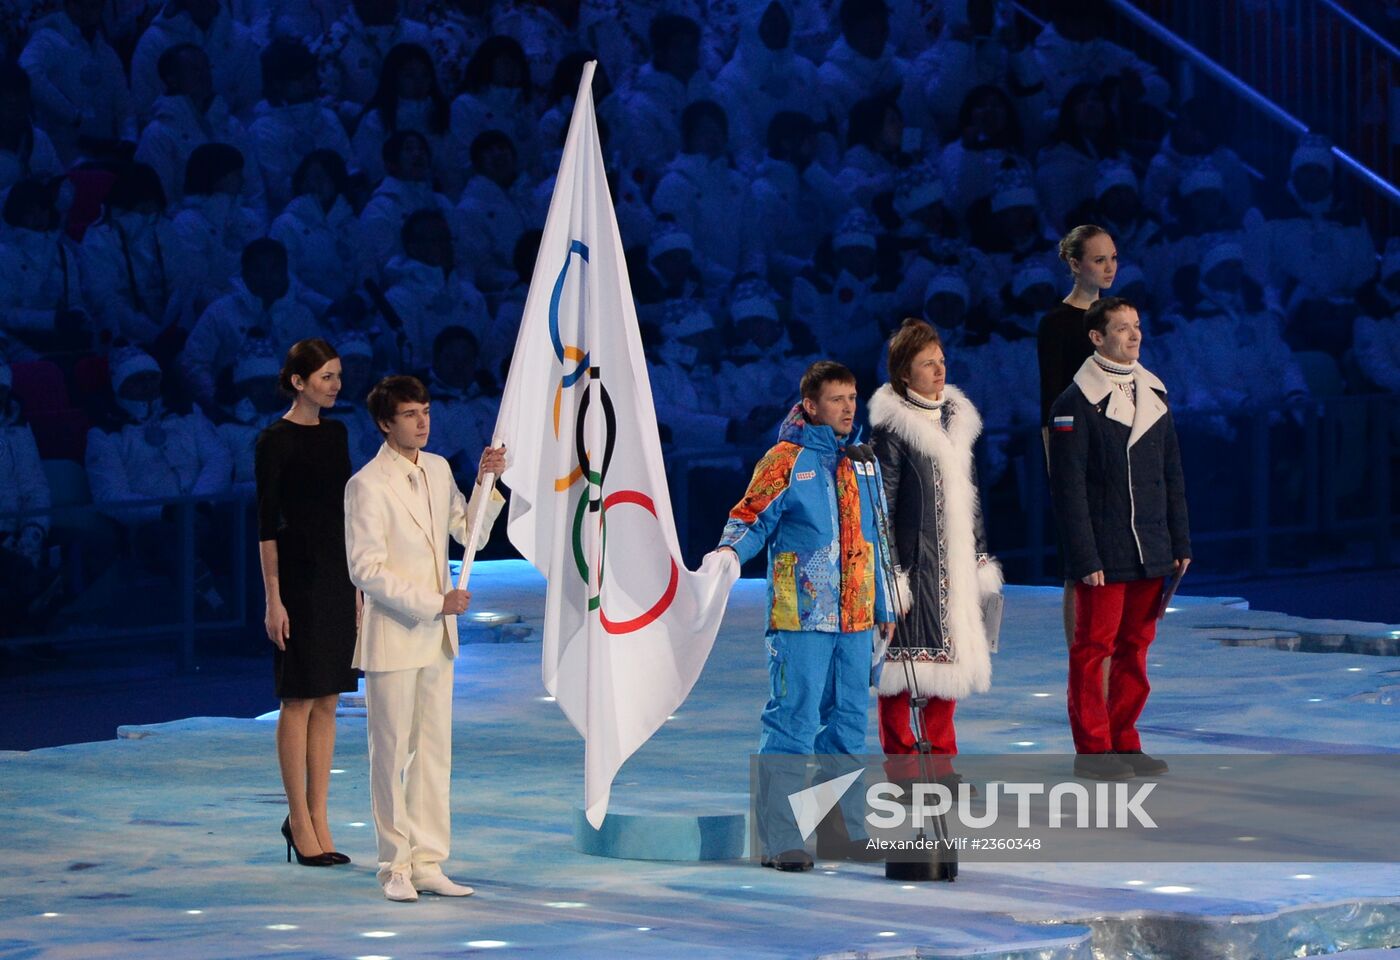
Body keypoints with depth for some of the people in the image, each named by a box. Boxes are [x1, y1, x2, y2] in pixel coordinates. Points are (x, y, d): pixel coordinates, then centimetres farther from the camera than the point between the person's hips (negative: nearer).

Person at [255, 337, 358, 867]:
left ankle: (317, 818, 12)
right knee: (299, 700, -3)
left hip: (338, 572, 7)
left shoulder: (335, 433, 11)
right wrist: (273, 599, -15)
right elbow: (266, 523, -11)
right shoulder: (275, 441, -9)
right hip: (298, 574, -7)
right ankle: (300, 820, 3)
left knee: (327, 702, 8)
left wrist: (358, 582, 13)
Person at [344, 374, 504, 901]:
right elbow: (367, 570, -17)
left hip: (436, 637, 7)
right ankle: (396, 866, 8)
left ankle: (427, 862, 14)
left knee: (435, 751, 8)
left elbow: (471, 534, 13)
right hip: (392, 637, -7)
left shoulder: (438, 470, 8)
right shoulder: (367, 485, -13)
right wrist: (435, 602, -17)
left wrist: (487, 483, -3)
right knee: (391, 754, 1)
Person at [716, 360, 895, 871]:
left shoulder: (865, 463, 16)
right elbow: (751, 519, -7)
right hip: (801, 618, -7)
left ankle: (843, 830, 22)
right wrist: (730, 553, -29)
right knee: (793, 722, -9)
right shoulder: (785, 461, -5)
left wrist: (885, 607, 24)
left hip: (856, 618, 7)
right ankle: (780, 841, -7)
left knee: (849, 722, 12)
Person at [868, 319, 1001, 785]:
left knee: (950, 656, 8)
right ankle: (902, 766, 2)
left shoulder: (958, 419, 14)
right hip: (912, 557, -7)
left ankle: (940, 761, 16)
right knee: (904, 661, -4)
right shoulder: (891, 429, -7)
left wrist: (981, 559, 17)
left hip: (954, 563, 7)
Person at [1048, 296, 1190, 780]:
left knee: (1136, 647, 10)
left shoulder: (1154, 394, 11)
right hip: (1104, 557, -6)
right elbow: (1068, 489, -11)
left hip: (1151, 554, 6)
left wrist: (1180, 542, 10)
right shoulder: (1075, 403, -8)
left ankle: (1125, 742, 18)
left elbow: (1172, 475, 16)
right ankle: (1093, 749, 5)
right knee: (1094, 648, -1)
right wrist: (1085, 559, -15)